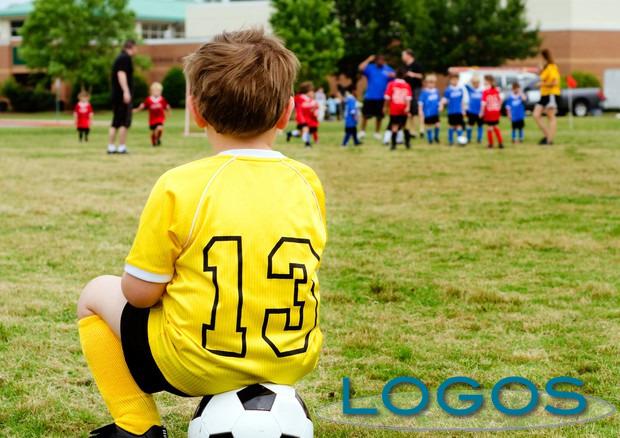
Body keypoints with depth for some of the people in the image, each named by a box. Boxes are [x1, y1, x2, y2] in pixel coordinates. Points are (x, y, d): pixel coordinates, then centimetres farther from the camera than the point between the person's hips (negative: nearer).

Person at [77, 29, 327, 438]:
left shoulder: (180, 186, -16)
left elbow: (140, 293, -10)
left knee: (97, 295, 20)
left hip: (196, 367, -4)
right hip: (293, 361, 5)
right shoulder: (308, 183, -3)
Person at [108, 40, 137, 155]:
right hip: (123, 94, -9)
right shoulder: (126, 58, -9)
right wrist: (126, 91, -26)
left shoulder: (120, 58, 19)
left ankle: (111, 147, 9)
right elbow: (121, 74, -20)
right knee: (124, 122, -7)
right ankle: (122, 147, -9)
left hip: (116, 94, 9)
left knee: (116, 122, 10)